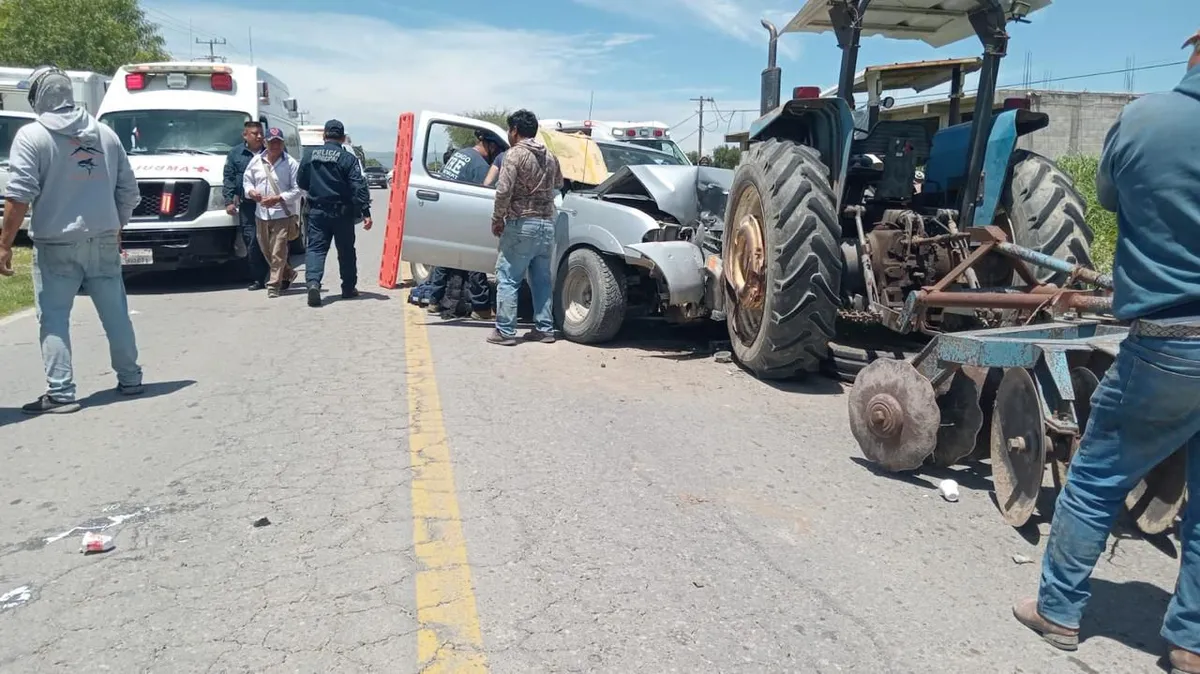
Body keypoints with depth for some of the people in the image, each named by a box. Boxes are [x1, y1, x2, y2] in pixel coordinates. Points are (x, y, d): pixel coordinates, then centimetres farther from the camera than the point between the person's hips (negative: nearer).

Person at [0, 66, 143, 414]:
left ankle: (60, 393, -1)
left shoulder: (31, 135, -6)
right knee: (115, 313, 13)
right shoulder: (106, 133, 9)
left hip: (56, 244, -4)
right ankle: (129, 379, 21)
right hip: (104, 240, 4)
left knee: (54, 318, 2)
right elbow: (128, 191, 9)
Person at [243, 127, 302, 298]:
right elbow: (247, 181, 18)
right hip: (262, 213, 6)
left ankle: (274, 285, -2)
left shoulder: (291, 163, -5)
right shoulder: (256, 161, 9)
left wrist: (278, 198, -18)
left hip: (282, 214, -6)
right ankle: (288, 273, 33)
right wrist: (251, 191, -4)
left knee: (278, 252, -8)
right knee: (266, 250, 14)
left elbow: (297, 190, -7)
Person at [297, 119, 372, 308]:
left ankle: (313, 281, -21)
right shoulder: (348, 158, -8)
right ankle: (349, 288, 20)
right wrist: (366, 212, -17)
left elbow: (301, 182, 14)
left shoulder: (311, 156, 4)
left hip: (317, 211, 2)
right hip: (342, 212, -2)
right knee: (346, 250, 11)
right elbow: (359, 187, -15)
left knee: (316, 248, 2)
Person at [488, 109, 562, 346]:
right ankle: (544, 329, 15)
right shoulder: (549, 156, 12)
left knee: (508, 279, -1)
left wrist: (497, 219, -4)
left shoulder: (515, 154, -9)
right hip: (547, 223, 7)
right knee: (542, 279, 12)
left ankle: (505, 331, -1)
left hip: (521, 223, -7)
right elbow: (558, 184, 27)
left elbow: (504, 191, -15)